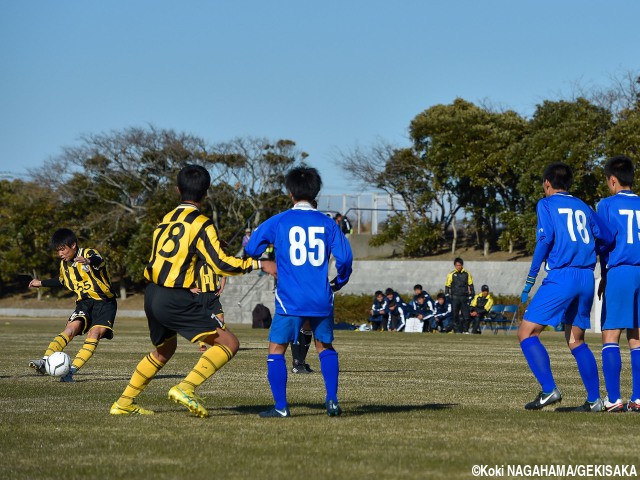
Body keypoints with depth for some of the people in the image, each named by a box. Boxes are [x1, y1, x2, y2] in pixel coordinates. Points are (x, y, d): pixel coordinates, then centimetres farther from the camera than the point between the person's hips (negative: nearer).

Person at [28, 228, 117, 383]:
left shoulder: (89, 254, -14)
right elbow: (63, 281, 31)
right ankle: (44, 361, -33)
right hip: (84, 302, 5)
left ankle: (71, 370, -29)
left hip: (104, 302, -5)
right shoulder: (65, 264, 9)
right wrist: (41, 283, 36)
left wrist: (88, 261, -63)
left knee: (95, 333, -25)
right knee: (71, 329, -20)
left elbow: (99, 261, -40)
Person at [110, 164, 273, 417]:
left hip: (152, 294, 8)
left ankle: (124, 403, 32)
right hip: (175, 299, -8)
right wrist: (259, 264, -8)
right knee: (228, 343, -7)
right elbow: (221, 264, -14)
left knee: (164, 350, 31)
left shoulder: (165, 220, 14)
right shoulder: (201, 224, -8)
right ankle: (186, 388, -21)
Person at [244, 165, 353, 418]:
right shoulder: (327, 223, 4)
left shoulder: (278, 222, -2)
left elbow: (251, 250, 3)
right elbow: (344, 257, -1)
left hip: (290, 300, -3)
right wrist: (339, 282, 18)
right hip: (321, 300, 3)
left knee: (276, 349, 7)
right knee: (325, 347, 20)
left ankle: (281, 406, -1)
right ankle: (332, 400, 7)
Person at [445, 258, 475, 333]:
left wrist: (471, 295, 10)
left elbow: (471, 285, 13)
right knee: (455, 315, 0)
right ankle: (457, 330, 5)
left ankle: (465, 330, 6)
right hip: (455, 298, -1)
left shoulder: (467, 274, 6)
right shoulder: (451, 274, 1)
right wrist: (447, 295, 0)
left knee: (466, 314, -1)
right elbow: (447, 286, 6)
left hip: (464, 297, 1)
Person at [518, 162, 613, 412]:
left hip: (561, 276, -6)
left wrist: (530, 278, -7)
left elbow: (545, 239, -11)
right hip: (587, 278, 6)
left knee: (527, 332, -2)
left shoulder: (546, 204, 4)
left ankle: (549, 390, -17)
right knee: (575, 339, 17)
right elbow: (607, 238, 15)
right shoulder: (583, 207, 19)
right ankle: (594, 399, 9)